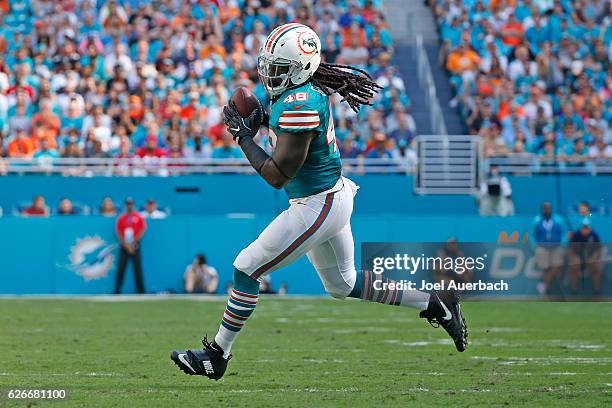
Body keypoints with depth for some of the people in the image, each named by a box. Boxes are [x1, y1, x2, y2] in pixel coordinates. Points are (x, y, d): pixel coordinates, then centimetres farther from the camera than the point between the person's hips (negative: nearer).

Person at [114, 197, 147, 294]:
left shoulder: (139, 217, 3)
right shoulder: (121, 218, 7)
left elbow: (142, 230, -2)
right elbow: (118, 232, 3)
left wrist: (134, 243, -10)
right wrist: (125, 244, -8)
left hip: (135, 246, -1)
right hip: (124, 247, 1)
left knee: (138, 269, -2)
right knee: (121, 268, -3)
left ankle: (141, 290, 1)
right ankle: (117, 290, -1)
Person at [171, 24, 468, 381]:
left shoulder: (299, 106, -26)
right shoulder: (313, 88, 2)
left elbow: (277, 176, -24)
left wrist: (243, 135, -14)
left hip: (318, 206, -10)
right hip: (334, 197, 10)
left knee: (247, 270, -2)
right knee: (343, 285, 23)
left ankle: (216, 357, 8)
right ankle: (434, 304, 24)